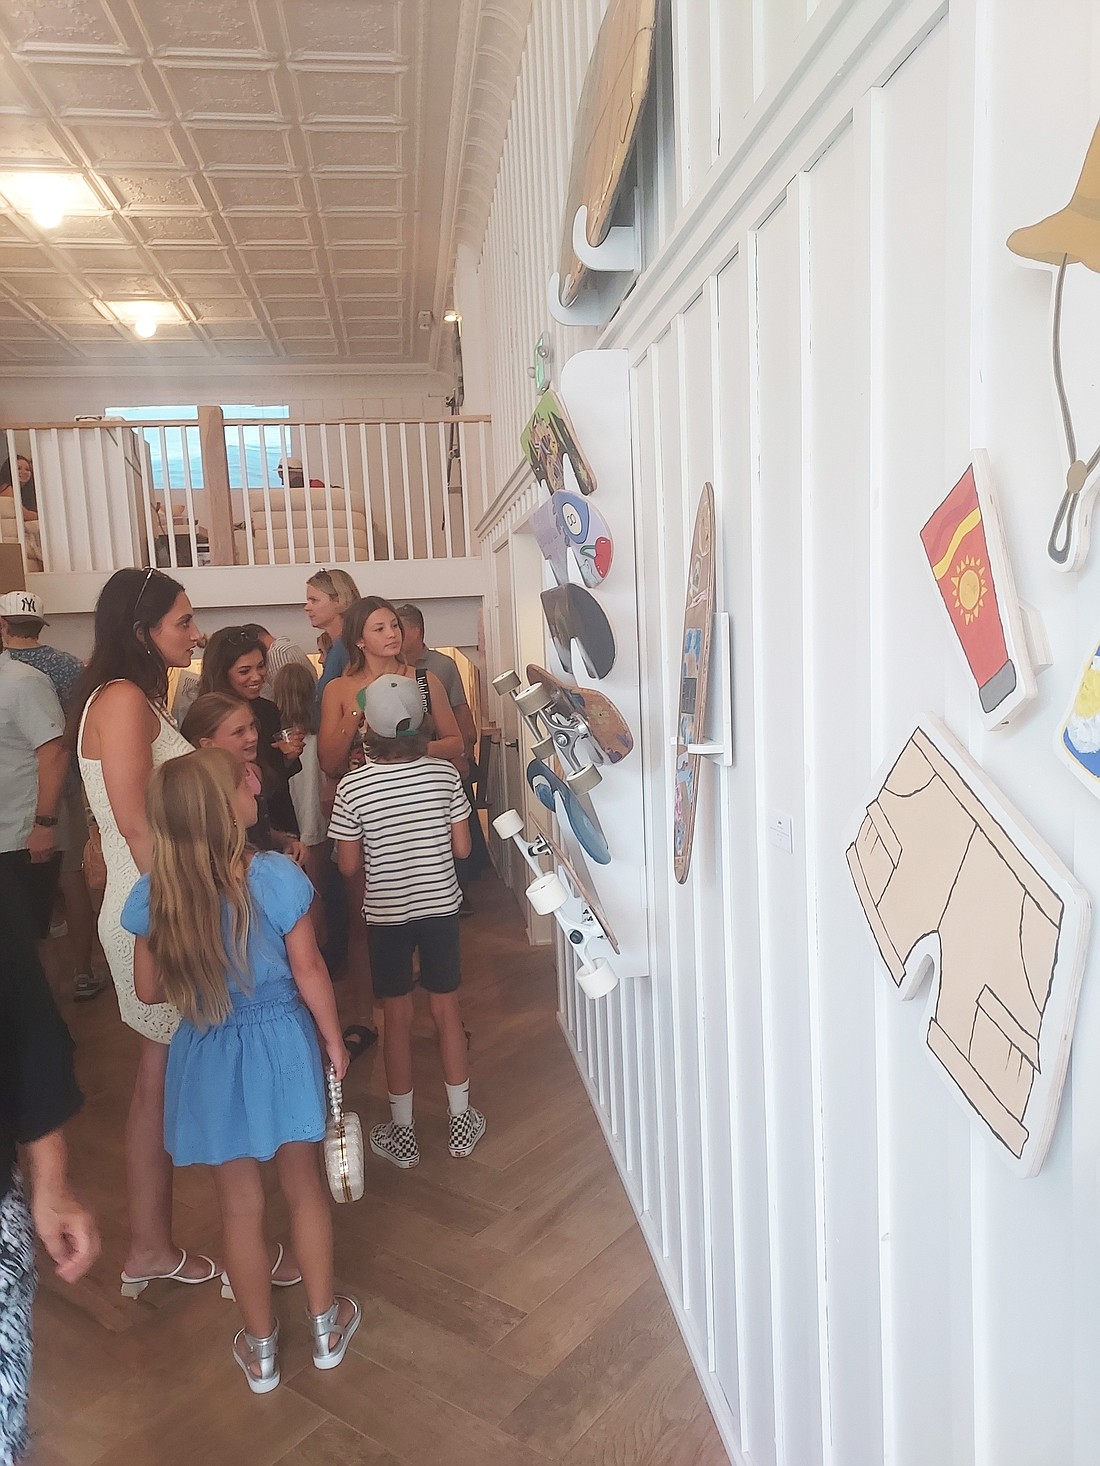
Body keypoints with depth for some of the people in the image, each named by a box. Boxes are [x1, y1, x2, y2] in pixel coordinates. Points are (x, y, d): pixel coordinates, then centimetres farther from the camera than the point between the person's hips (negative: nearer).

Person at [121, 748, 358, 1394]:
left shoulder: (153, 895, -14)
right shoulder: (275, 875, -22)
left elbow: (150, 989, -1)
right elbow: (309, 971, -13)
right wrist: (335, 1040, 2)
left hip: (209, 1061, 2)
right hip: (281, 1045, -1)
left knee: (242, 1208, 19)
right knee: (305, 1188, 20)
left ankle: (261, 1349, 38)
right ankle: (326, 1327, 38)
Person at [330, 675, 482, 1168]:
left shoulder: (353, 786, -15)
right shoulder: (445, 774, -11)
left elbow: (349, 865, -9)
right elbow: (462, 846, -4)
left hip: (385, 915, -1)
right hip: (441, 906, 2)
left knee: (397, 1016, 11)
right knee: (446, 1009, 15)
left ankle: (402, 1132, 24)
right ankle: (461, 1119, 28)